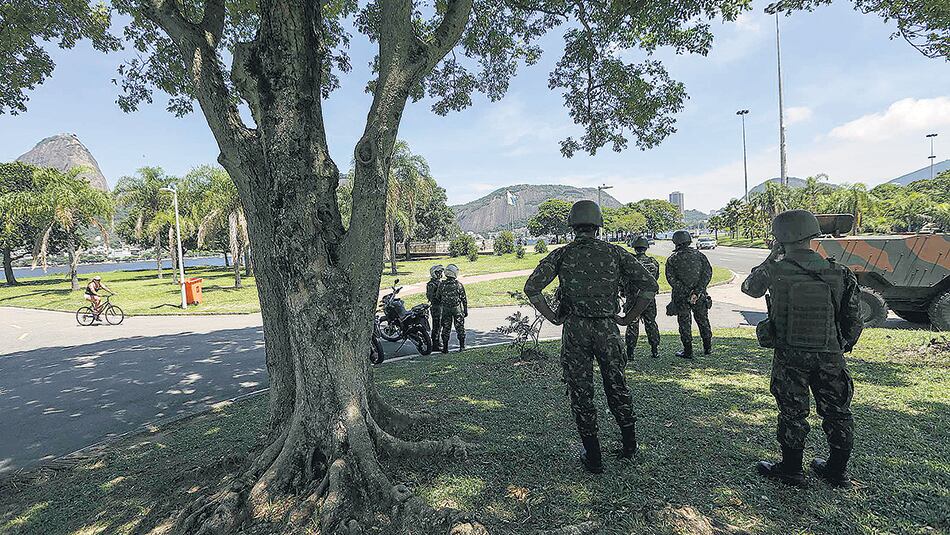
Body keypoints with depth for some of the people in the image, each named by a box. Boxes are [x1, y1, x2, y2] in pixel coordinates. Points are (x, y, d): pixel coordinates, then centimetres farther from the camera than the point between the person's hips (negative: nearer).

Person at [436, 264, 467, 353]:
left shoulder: (442, 285, -6)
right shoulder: (459, 284, -11)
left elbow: (437, 297, 3)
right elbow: (464, 299, -6)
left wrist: (441, 304, 22)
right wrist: (466, 310, 3)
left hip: (445, 309, 2)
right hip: (457, 309, -2)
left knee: (446, 329, 9)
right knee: (460, 328, 9)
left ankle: (445, 347, 11)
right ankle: (462, 346, 14)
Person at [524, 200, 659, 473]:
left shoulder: (561, 254, -2)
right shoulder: (615, 252, 1)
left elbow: (531, 288, -12)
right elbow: (650, 286, -5)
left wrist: (552, 317, -1)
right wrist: (628, 318, 3)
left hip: (574, 330, -1)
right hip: (608, 329, 2)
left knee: (581, 392, 10)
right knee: (616, 386, 20)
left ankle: (593, 456, 19)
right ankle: (629, 445, 36)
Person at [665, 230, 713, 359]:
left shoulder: (672, 259, -4)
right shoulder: (699, 255, 2)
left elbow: (671, 278, -14)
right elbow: (708, 273, -8)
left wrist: (686, 292, -14)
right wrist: (697, 292, -14)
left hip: (681, 297, -2)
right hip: (700, 296, 3)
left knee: (684, 324, 6)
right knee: (703, 321, 18)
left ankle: (688, 351, 9)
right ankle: (707, 348, 29)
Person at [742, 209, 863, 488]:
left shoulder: (775, 271, -15)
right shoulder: (839, 274, -6)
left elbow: (749, 288, 7)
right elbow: (854, 321, 1)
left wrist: (771, 258, 13)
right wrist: (842, 346, 17)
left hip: (789, 357, -3)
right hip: (830, 357, 3)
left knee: (792, 415, 10)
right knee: (837, 413, 19)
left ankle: (791, 470, 24)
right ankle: (838, 472, 34)